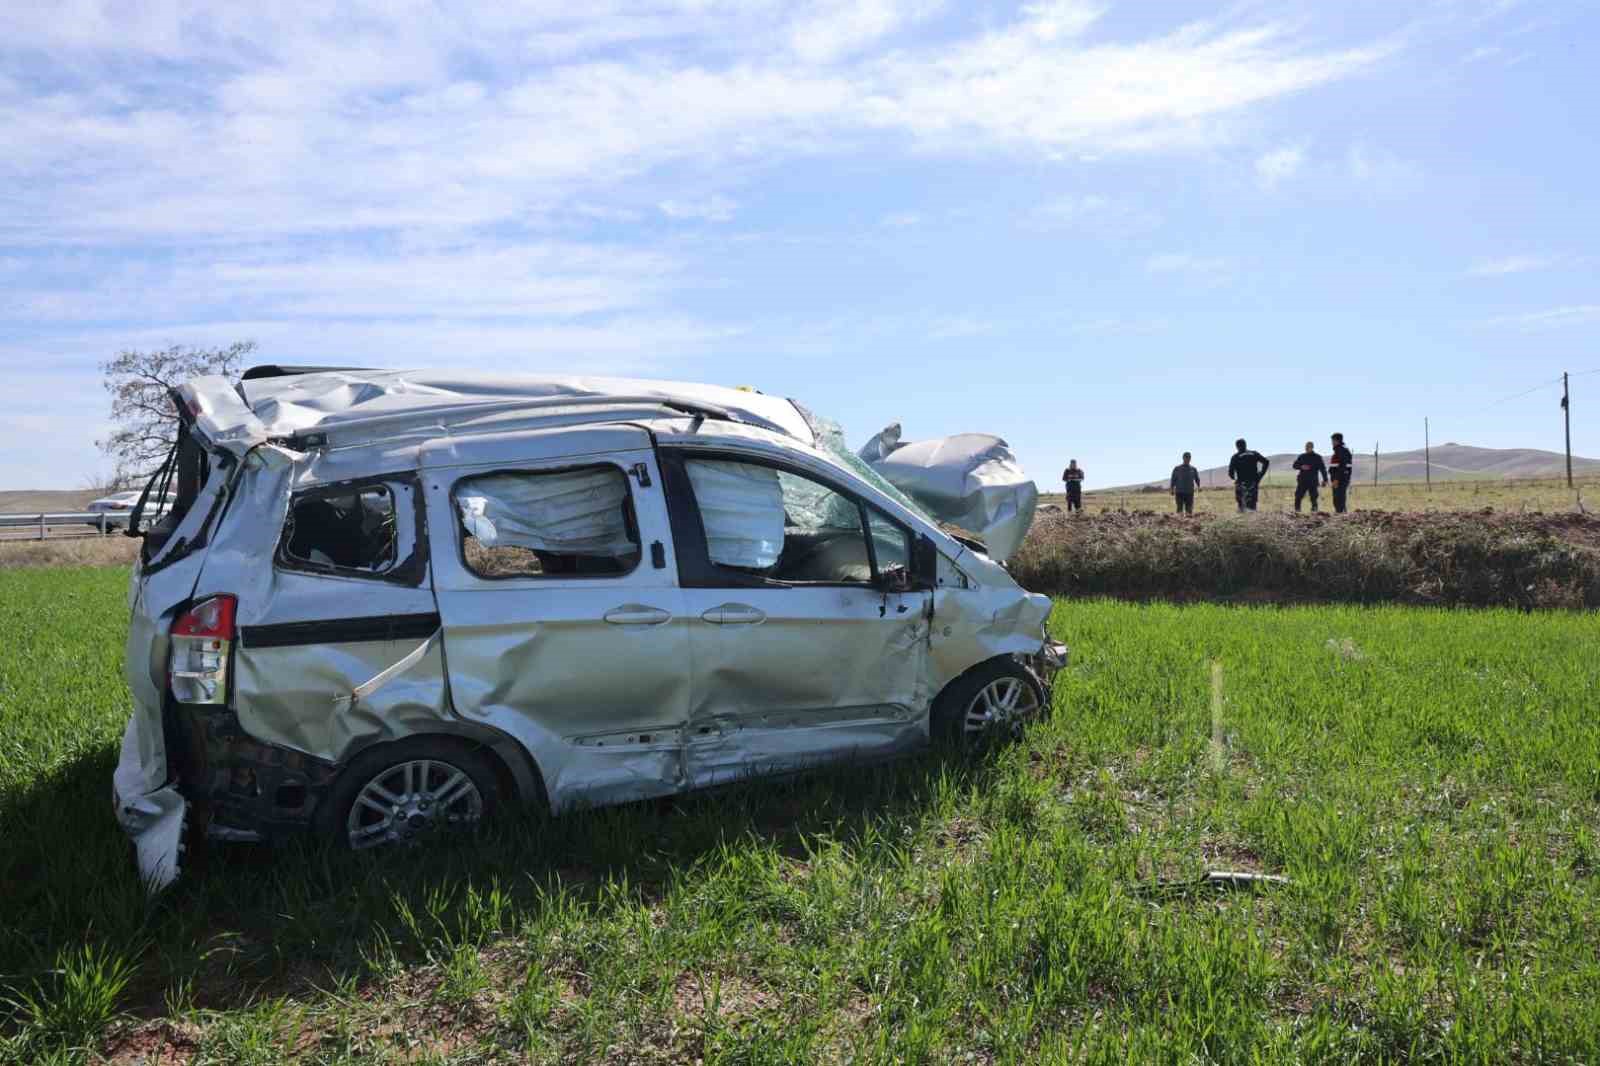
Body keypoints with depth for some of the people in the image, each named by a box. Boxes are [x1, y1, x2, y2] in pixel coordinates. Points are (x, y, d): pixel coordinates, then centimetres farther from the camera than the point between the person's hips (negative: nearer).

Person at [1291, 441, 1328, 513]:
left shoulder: (1317, 457, 4)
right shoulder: (1302, 456, 11)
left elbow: (1322, 469, 4)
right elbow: (1295, 465, 8)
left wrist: (1325, 479, -2)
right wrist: (1301, 467, -14)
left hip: (1313, 482, -2)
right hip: (1302, 481, 3)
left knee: (1313, 497, -6)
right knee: (1298, 496, -1)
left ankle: (1314, 511, -1)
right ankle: (1297, 510, 6)